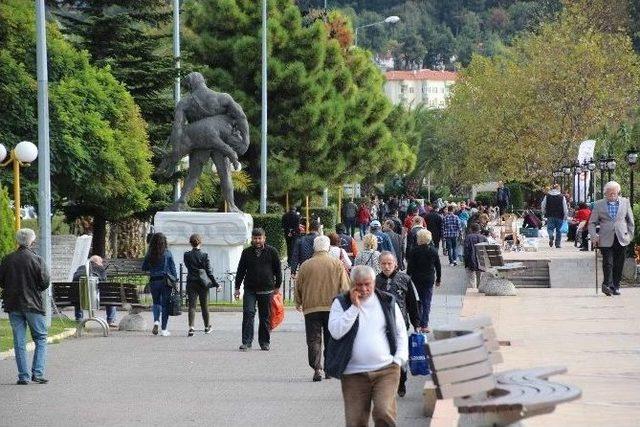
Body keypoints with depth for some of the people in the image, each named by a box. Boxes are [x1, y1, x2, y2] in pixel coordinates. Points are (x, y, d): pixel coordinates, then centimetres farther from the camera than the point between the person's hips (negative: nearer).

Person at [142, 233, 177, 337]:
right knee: (165, 305, 5)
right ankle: (164, 330, 5)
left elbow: (144, 268, 6)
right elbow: (173, 269, -4)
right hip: (166, 281, -2)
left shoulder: (149, 255, -2)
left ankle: (156, 321, -4)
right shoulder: (167, 254, -6)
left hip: (153, 281, 2)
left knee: (156, 302, 21)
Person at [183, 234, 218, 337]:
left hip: (191, 283, 0)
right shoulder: (204, 255, -9)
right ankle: (207, 327, 26)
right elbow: (209, 272, -8)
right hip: (203, 284, 0)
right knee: (204, 305, 13)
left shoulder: (187, 255, -4)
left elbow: (188, 266, 9)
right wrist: (216, 284, -3)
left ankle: (191, 327, -16)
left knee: (191, 306, -1)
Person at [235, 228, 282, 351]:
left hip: (266, 290, -1)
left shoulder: (272, 252, 4)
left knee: (265, 317, 6)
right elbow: (241, 270, 13)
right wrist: (237, 287, 10)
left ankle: (264, 342, 16)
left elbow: (278, 270, 9)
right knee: (248, 314, -10)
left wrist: (277, 286, 6)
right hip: (250, 289, 1)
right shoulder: (247, 252, 8)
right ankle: (246, 342, -10)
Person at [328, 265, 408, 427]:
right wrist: (354, 307, -12)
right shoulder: (341, 303, 3)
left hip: (386, 371, 0)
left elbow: (401, 332, 15)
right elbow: (335, 332, -11)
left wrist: (399, 359, 2)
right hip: (354, 374, 0)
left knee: (384, 412, -21)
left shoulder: (387, 301, 9)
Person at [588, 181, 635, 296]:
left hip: (621, 239, 2)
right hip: (606, 239, -2)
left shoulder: (625, 202, 10)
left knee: (619, 265, 4)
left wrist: (630, 235, 8)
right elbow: (592, 222, 7)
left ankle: (616, 286, 13)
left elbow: (630, 221, 15)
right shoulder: (599, 204, 5)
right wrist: (593, 236, -7)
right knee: (608, 263, -13)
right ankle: (608, 285, -13)